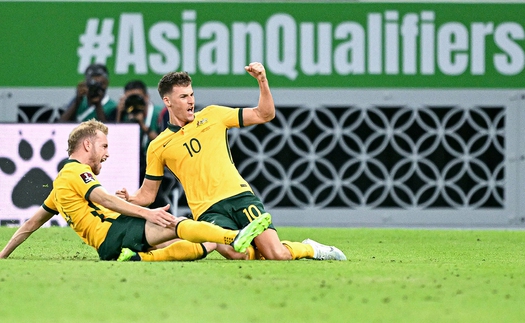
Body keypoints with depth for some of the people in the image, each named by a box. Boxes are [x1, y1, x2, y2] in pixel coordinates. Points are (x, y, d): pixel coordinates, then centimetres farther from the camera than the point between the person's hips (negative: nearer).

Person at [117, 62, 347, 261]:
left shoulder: (211, 115, 10)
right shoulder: (158, 147, 8)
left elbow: (264, 114, 11)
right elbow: (147, 194, 14)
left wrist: (262, 80, -5)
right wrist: (129, 199, -8)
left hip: (240, 197, 1)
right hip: (208, 211, -1)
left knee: (276, 254, -20)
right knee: (237, 254, -33)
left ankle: (310, 249, 14)